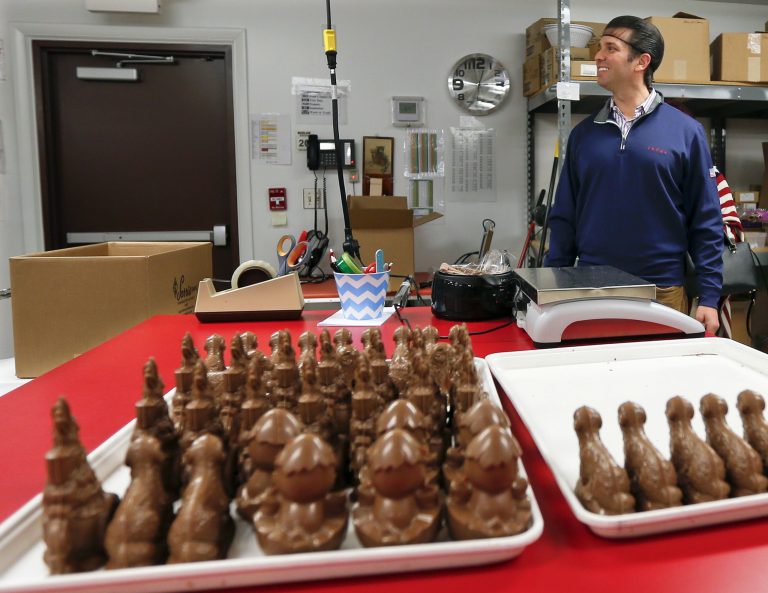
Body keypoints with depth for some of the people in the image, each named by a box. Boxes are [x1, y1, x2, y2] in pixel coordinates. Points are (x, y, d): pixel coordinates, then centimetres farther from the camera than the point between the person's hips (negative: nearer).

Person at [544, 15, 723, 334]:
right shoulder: (584, 133, 5)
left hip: (662, 293, -2)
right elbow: (564, 217, 6)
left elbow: (705, 222, -1)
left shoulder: (685, 132, -2)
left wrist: (708, 297, -6)